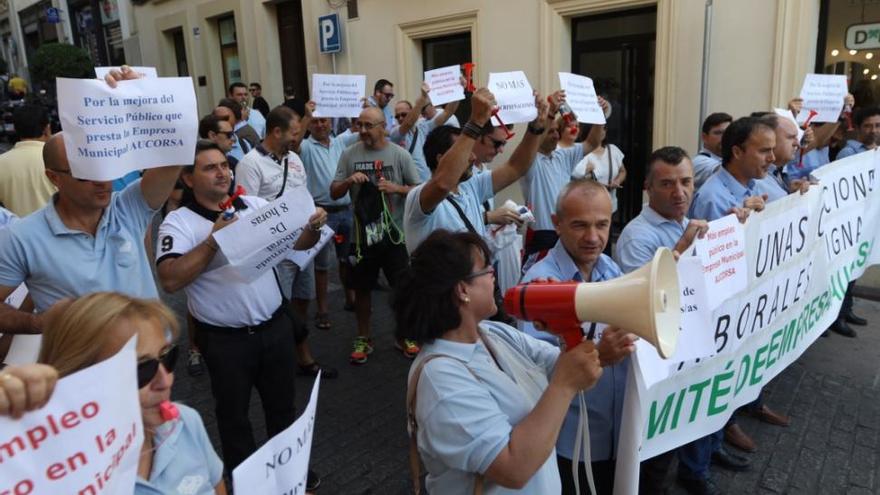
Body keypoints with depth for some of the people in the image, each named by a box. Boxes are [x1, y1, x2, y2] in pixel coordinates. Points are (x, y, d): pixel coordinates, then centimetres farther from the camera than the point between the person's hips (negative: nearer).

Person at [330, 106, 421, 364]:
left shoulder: (400, 154, -3)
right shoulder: (349, 154, 1)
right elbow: (334, 193, 2)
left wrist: (396, 188, -19)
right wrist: (348, 181, -18)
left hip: (394, 233, -1)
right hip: (362, 233, 1)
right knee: (362, 289, 12)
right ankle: (363, 339, 28)